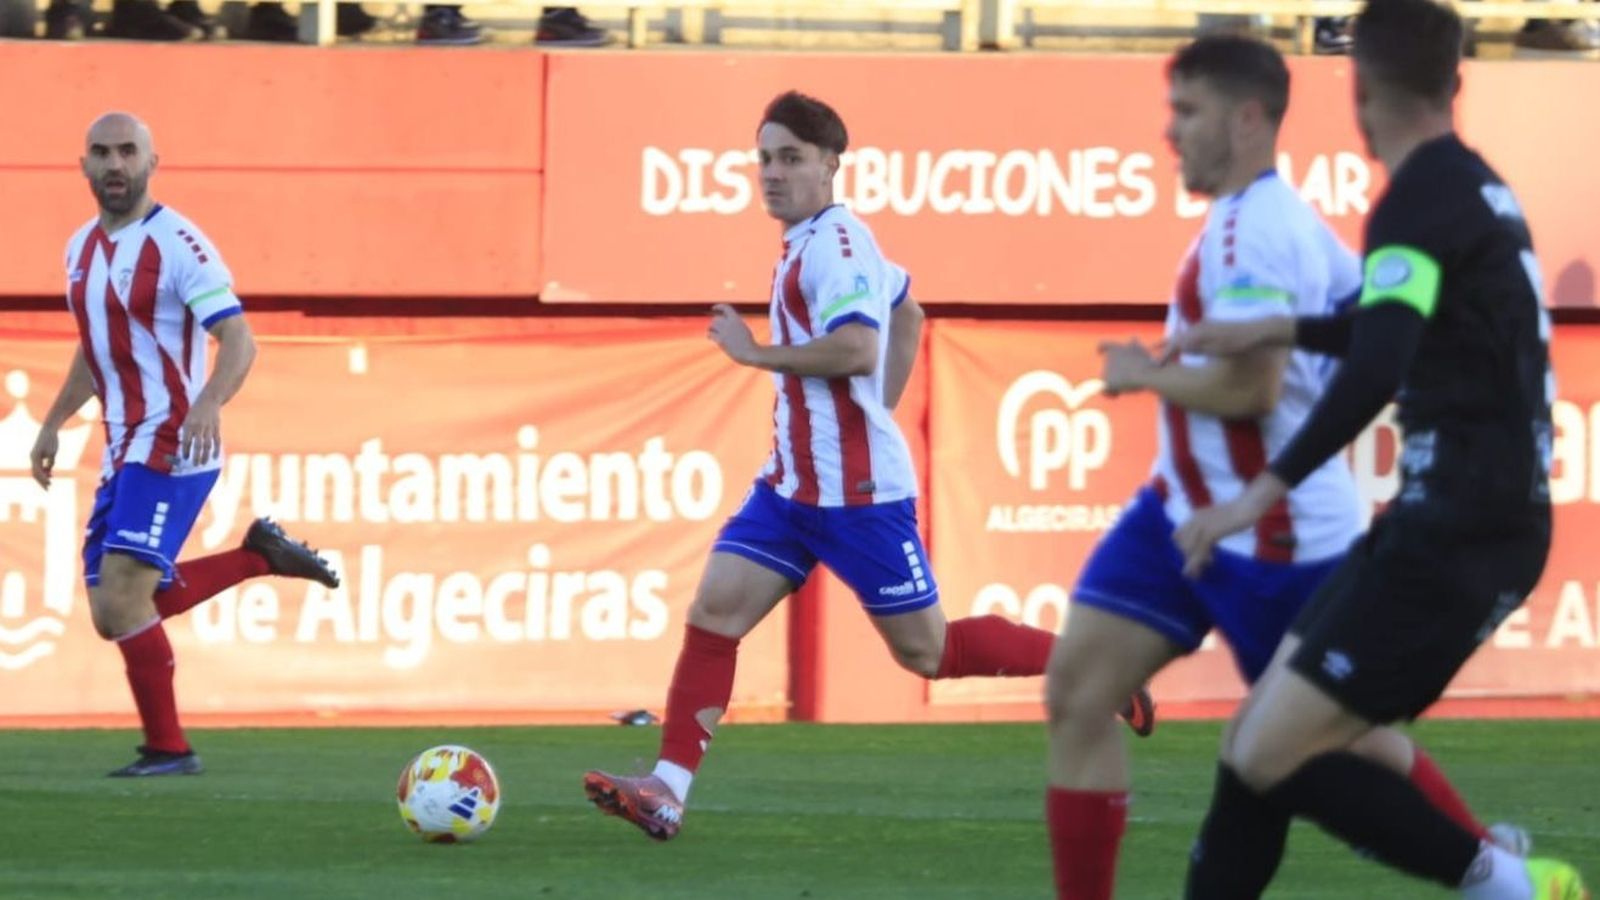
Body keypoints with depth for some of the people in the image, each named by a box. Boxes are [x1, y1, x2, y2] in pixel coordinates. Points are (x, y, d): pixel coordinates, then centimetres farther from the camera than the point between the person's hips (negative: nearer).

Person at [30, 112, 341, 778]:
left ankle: (167, 749, -7)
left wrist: (208, 404, -38)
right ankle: (259, 555, 23)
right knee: (114, 613, 6)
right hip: (123, 450, 9)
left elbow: (238, 339, -21)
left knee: (121, 595, -19)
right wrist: (53, 424, 22)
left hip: (172, 447, -9)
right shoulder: (82, 248, 12)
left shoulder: (176, 244, -13)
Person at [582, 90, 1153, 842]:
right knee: (713, 613, -4)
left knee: (926, 652, 0)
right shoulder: (813, 243, 14)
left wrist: (757, 353, -20)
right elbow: (908, 314, 28)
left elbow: (857, 349, -30)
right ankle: (668, 791, -8)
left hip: (857, 490, -9)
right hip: (791, 483, 9)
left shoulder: (835, 244, -16)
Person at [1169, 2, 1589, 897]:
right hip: (1487, 515, 10)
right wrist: (1274, 330, 36)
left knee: (1271, 758, -13)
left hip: (1456, 535, -10)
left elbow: (1374, 373, -28)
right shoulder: (1475, 185, 15)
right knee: (1264, 743, 10)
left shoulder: (1423, 200, -15)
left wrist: (1269, 489, -28)